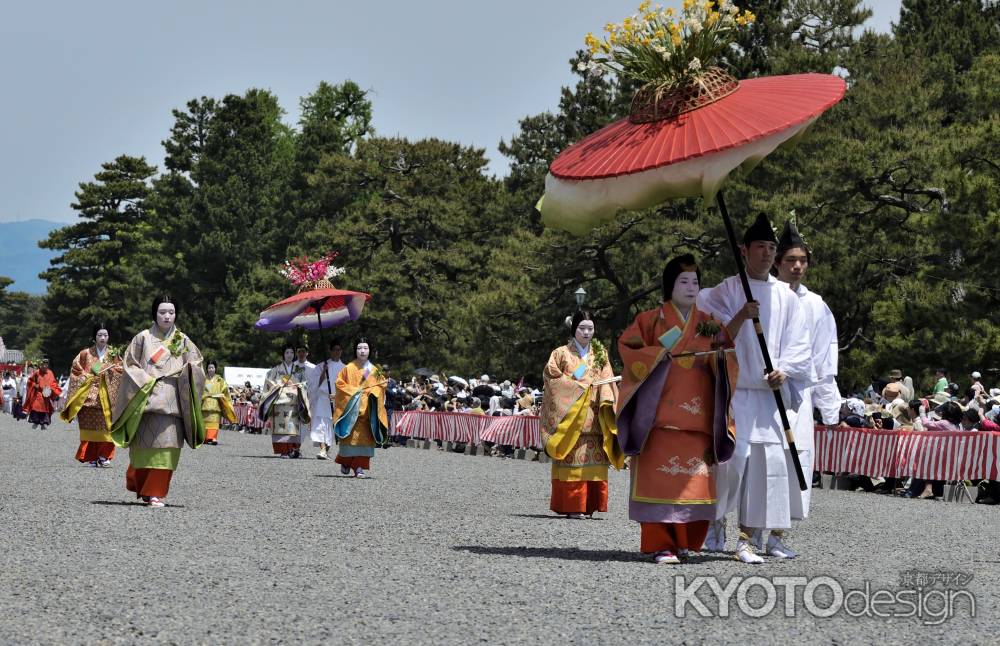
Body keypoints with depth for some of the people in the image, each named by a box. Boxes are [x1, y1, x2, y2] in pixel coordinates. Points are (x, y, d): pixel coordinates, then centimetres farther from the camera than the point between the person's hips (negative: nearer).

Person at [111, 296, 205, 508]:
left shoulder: (183, 341, 12)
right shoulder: (143, 338, 7)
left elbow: (196, 367, 10)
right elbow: (131, 365, 5)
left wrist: (189, 370, -12)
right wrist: (147, 381, -8)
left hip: (172, 401, 1)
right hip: (147, 399, -1)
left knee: (166, 448, -6)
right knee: (145, 446, -3)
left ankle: (156, 493, -2)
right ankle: (140, 486, 17)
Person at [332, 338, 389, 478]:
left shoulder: (375, 370, 10)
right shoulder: (348, 368, 4)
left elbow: (381, 384, 11)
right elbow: (340, 383, 1)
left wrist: (370, 391, -7)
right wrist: (354, 391, -10)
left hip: (367, 409, 2)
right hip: (351, 407, -2)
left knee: (364, 436, -5)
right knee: (350, 435, -4)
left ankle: (359, 466, -5)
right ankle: (345, 463, 14)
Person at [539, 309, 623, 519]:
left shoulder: (600, 355, 17)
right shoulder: (561, 353, 7)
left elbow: (606, 382, 8)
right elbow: (550, 374, -5)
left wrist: (606, 400, -10)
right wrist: (575, 385, -11)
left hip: (593, 418, 3)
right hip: (570, 418, -3)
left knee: (593, 462, -3)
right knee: (572, 462, -9)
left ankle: (588, 506, 1)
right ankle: (572, 506, -10)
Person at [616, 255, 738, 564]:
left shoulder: (709, 324, 17)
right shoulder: (651, 320, 8)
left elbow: (731, 354, 17)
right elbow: (627, 346, 1)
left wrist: (722, 357, -5)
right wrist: (660, 352, -12)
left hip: (697, 414, 3)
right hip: (660, 412, -3)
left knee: (695, 479, 0)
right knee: (660, 476, -10)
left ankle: (684, 541, 12)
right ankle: (660, 544, -9)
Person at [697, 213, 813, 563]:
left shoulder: (786, 296, 12)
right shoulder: (726, 291, 3)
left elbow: (798, 342, 10)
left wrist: (784, 370, -7)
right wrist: (740, 317, -19)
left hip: (771, 393, 3)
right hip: (734, 390, -3)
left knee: (771, 461, -4)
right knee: (733, 457, -11)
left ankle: (747, 537, 0)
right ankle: (716, 519, 13)